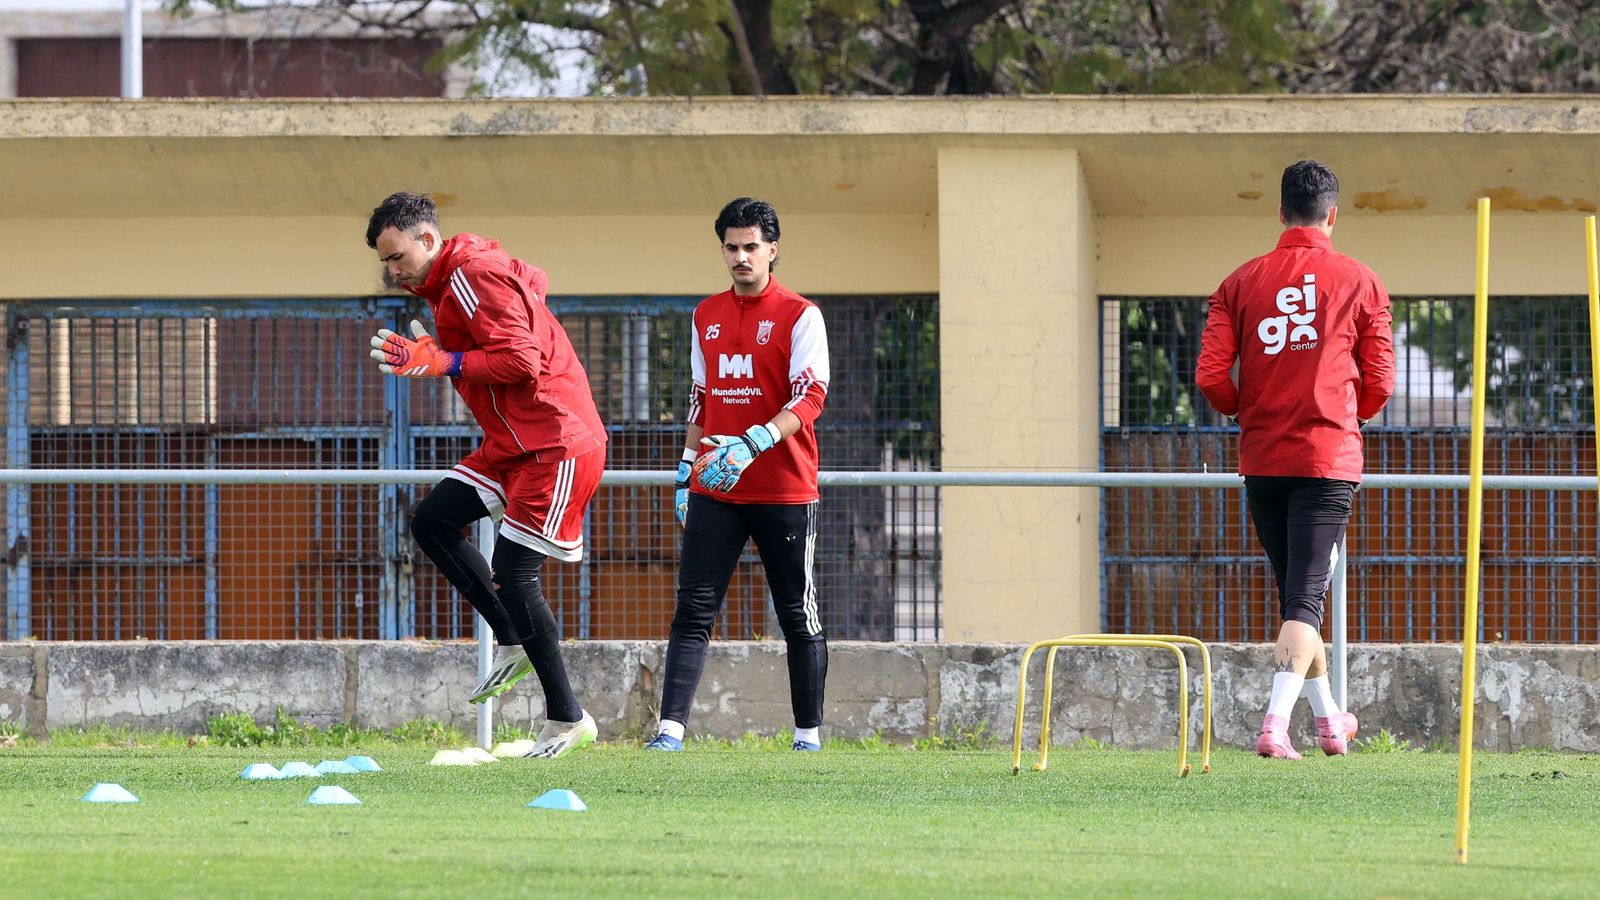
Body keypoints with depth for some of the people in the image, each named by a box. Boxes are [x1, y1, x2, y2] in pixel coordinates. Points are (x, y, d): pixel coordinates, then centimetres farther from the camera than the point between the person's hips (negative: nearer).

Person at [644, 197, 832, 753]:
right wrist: (687, 470, 17)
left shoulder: (799, 316, -5)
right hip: (715, 492, 4)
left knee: (798, 616, 3)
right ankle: (670, 730, -10)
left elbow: (809, 399, -14)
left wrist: (753, 443, -27)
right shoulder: (707, 316, 13)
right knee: (693, 610, -5)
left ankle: (808, 735, 11)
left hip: (785, 492, -4)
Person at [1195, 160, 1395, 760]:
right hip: (1330, 457, -3)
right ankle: (1276, 724, -22)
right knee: (1305, 597, -6)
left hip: (1262, 460, 3)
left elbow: (1210, 377, -3)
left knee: (1295, 592, 17)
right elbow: (1380, 383, 0)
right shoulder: (1360, 283, -1)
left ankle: (1328, 718, 28)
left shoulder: (1241, 283, 3)